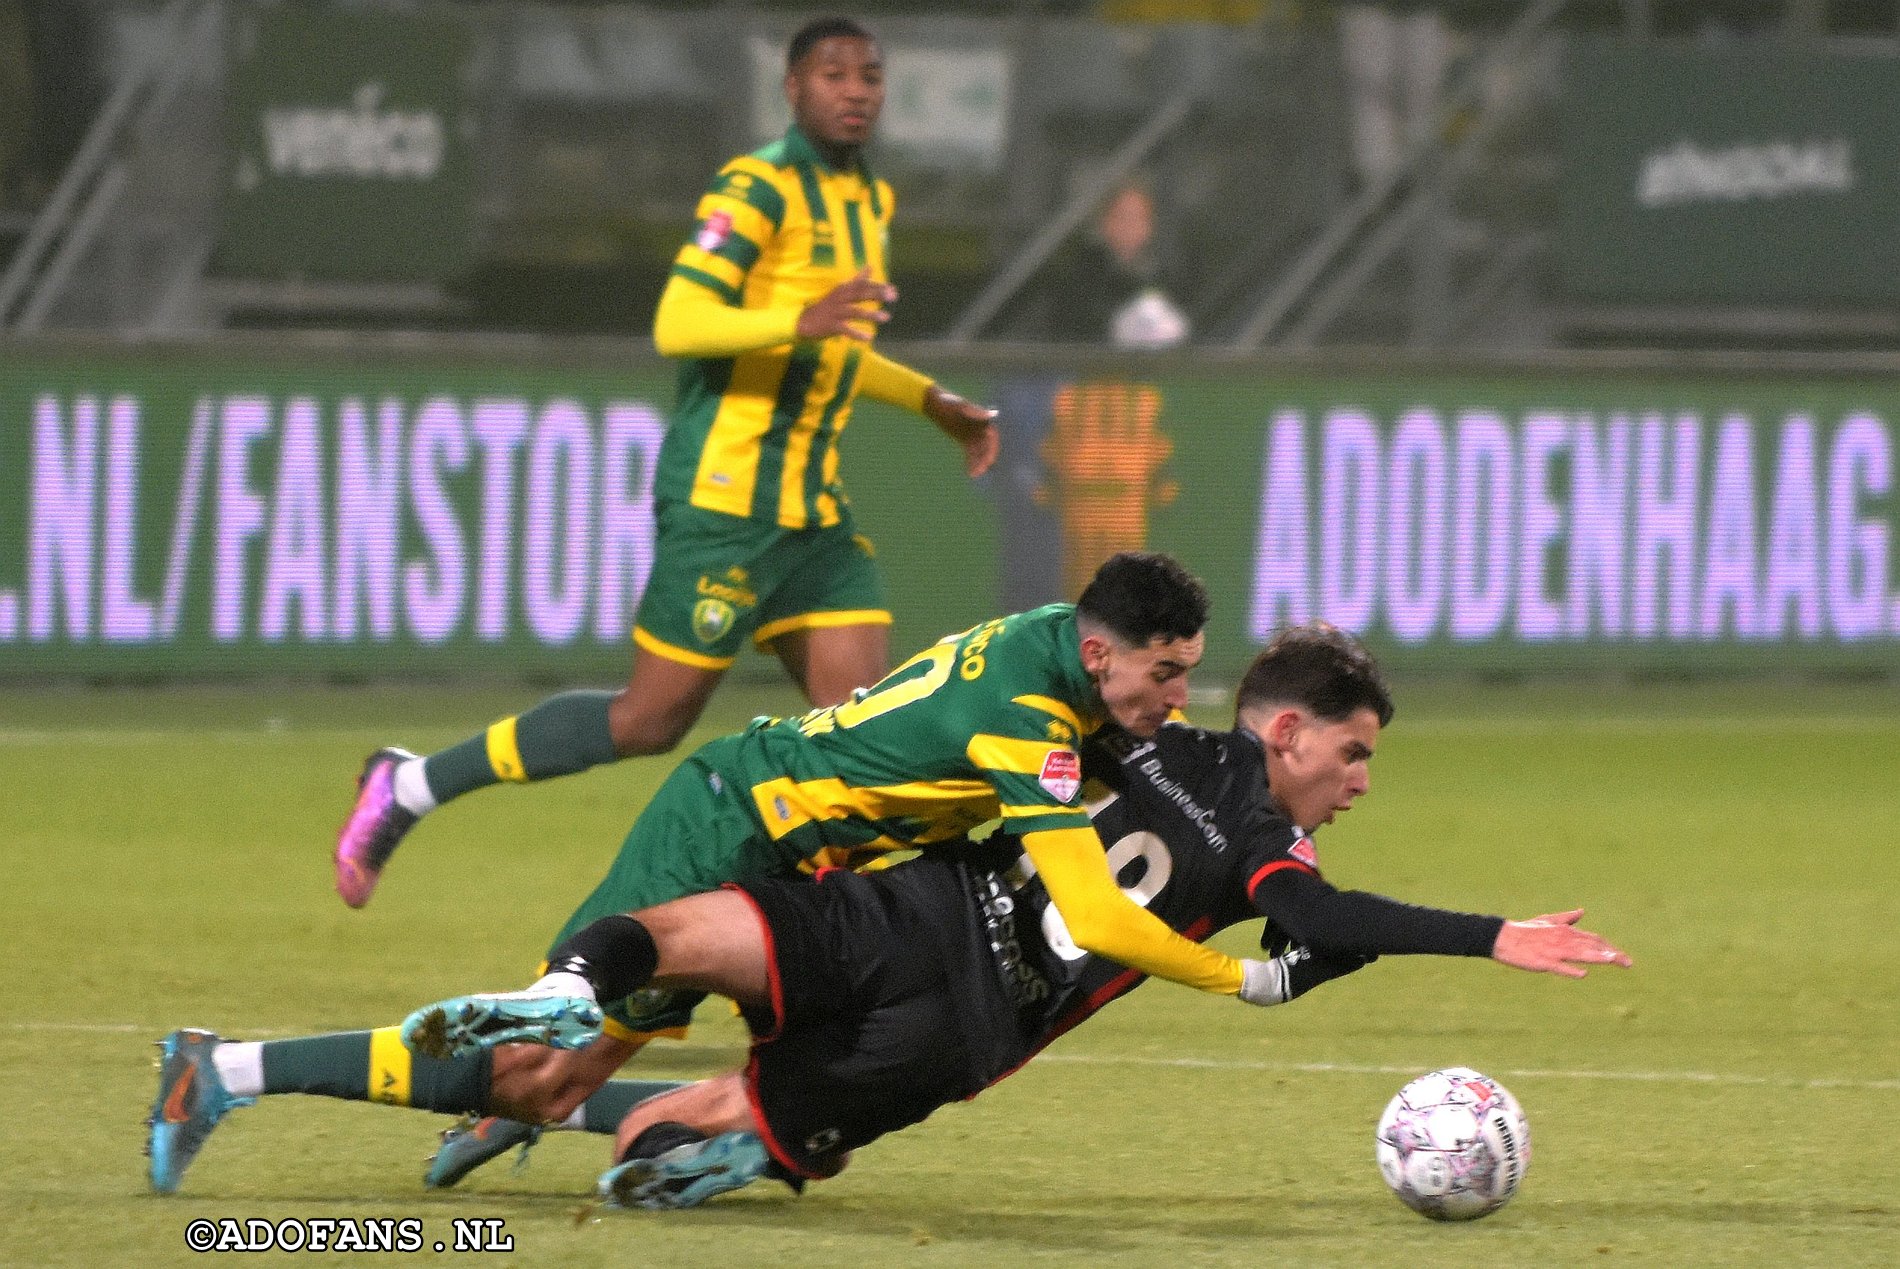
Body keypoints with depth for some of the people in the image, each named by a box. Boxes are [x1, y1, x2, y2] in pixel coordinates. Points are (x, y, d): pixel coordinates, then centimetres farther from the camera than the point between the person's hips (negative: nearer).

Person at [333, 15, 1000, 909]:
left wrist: (932, 403, 28)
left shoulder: (869, 200, 17)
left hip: (813, 508, 8)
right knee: (653, 718, -6)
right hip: (723, 493, -8)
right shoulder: (758, 188, -11)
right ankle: (411, 786, 5)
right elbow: (678, 326, -23)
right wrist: (800, 320, -35)